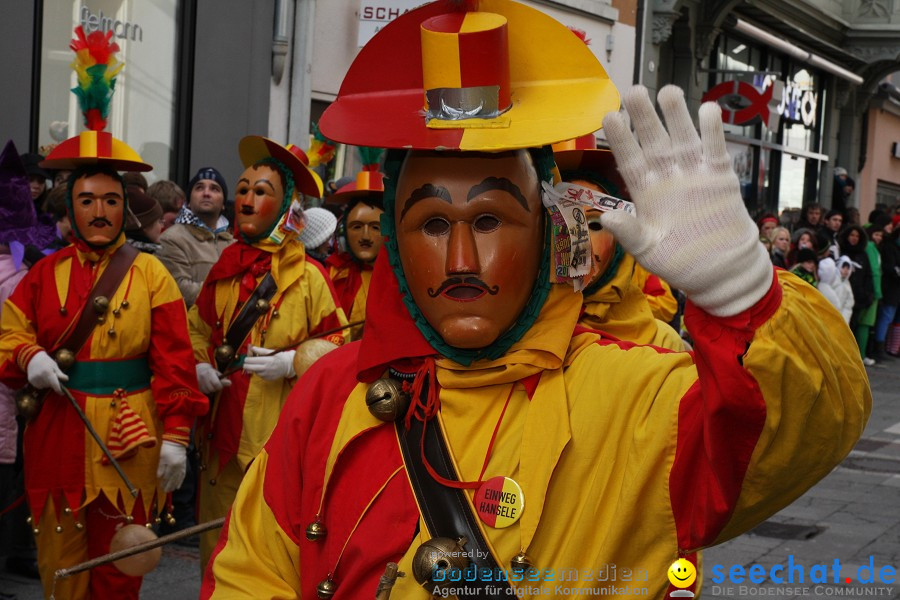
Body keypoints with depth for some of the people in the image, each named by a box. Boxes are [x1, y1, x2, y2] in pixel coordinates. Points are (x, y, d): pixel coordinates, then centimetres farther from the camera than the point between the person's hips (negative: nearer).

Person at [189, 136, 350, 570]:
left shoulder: (308, 276, -6)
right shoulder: (224, 270, 9)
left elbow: (334, 342, -2)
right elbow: (197, 330, 22)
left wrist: (290, 363, -17)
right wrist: (200, 366, 4)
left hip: (280, 436, -5)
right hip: (222, 434, 5)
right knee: (219, 547, 12)